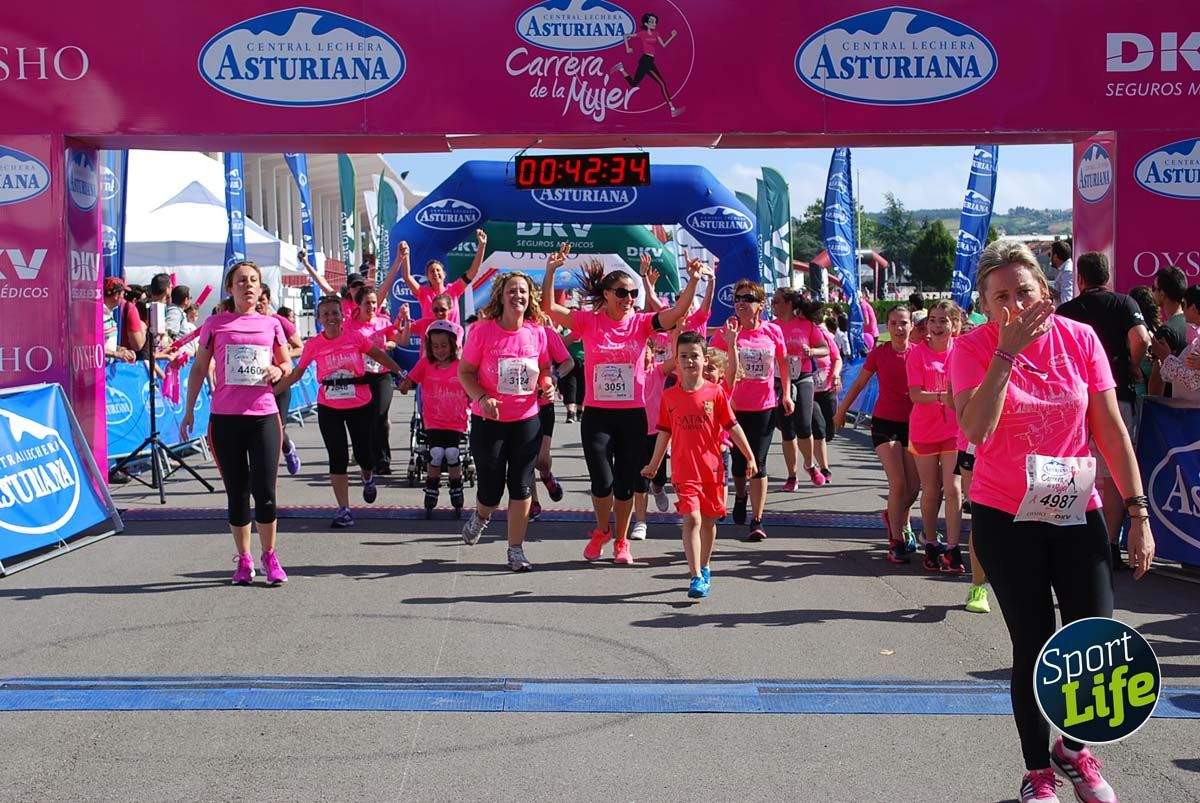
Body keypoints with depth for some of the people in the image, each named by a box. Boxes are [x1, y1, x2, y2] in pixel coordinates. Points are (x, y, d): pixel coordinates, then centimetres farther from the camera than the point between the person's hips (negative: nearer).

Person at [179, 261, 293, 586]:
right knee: (237, 492, 7)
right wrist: (189, 410, 4)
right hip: (225, 416, 0)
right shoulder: (215, 324, 5)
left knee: (264, 489, -3)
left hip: (263, 415, 0)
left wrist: (278, 371, -5)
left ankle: (269, 556, 14)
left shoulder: (271, 324, 8)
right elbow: (199, 368, 9)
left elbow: (286, 363, 18)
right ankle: (244, 560, 17)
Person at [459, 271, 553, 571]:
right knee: (491, 488, 4)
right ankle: (481, 516, 41)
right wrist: (481, 398, -20)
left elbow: (544, 369, 13)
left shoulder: (537, 332, -1)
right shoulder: (482, 330, -11)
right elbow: (465, 371, -5)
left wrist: (546, 384, -9)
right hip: (488, 421, -2)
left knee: (521, 486, 2)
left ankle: (516, 549, 14)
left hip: (527, 420, 2)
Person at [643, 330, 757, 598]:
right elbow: (664, 432, 11)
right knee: (691, 518, -13)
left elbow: (732, 427, 2)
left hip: (712, 467, 1)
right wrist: (654, 465, 17)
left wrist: (750, 457, 2)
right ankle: (696, 578, -13)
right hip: (684, 470, -1)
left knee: (709, 520, 14)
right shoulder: (669, 396, 0)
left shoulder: (715, 392, -3)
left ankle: (704, 568, 33)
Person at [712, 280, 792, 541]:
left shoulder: (772, 331, -2)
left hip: (764, 407, 0)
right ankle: (740, 496, 45)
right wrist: (732, 344, -25)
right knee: (739, 459, 13)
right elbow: (728, 375, -13)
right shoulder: (726, 333, -8)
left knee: (758, 463, -3)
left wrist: (787, 394, 9)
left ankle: (757, 521, 1)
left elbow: (783, 362, 13)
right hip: (735, 406, 0)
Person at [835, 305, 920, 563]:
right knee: (898, 484, -13)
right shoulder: (879, 353, -3)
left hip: (912, 425, 2)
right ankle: (896, 542, -4)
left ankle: (895, 519, 36)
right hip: (885, 423, -2)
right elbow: (859, 383, 9)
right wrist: (841, 411, 16)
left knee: (913, 487, 5)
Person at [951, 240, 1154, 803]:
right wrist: (1008, 351, -24)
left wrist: (1138, 512, -1)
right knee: (1034, 646, 1)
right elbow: (975, 430, -24)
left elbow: (1110, 429, 1)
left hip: (1076, 513, 2)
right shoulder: (973, 348, -8)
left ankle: (1073, 747, 28)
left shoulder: (1079, 339, -3)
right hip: (1004, 518, -2)